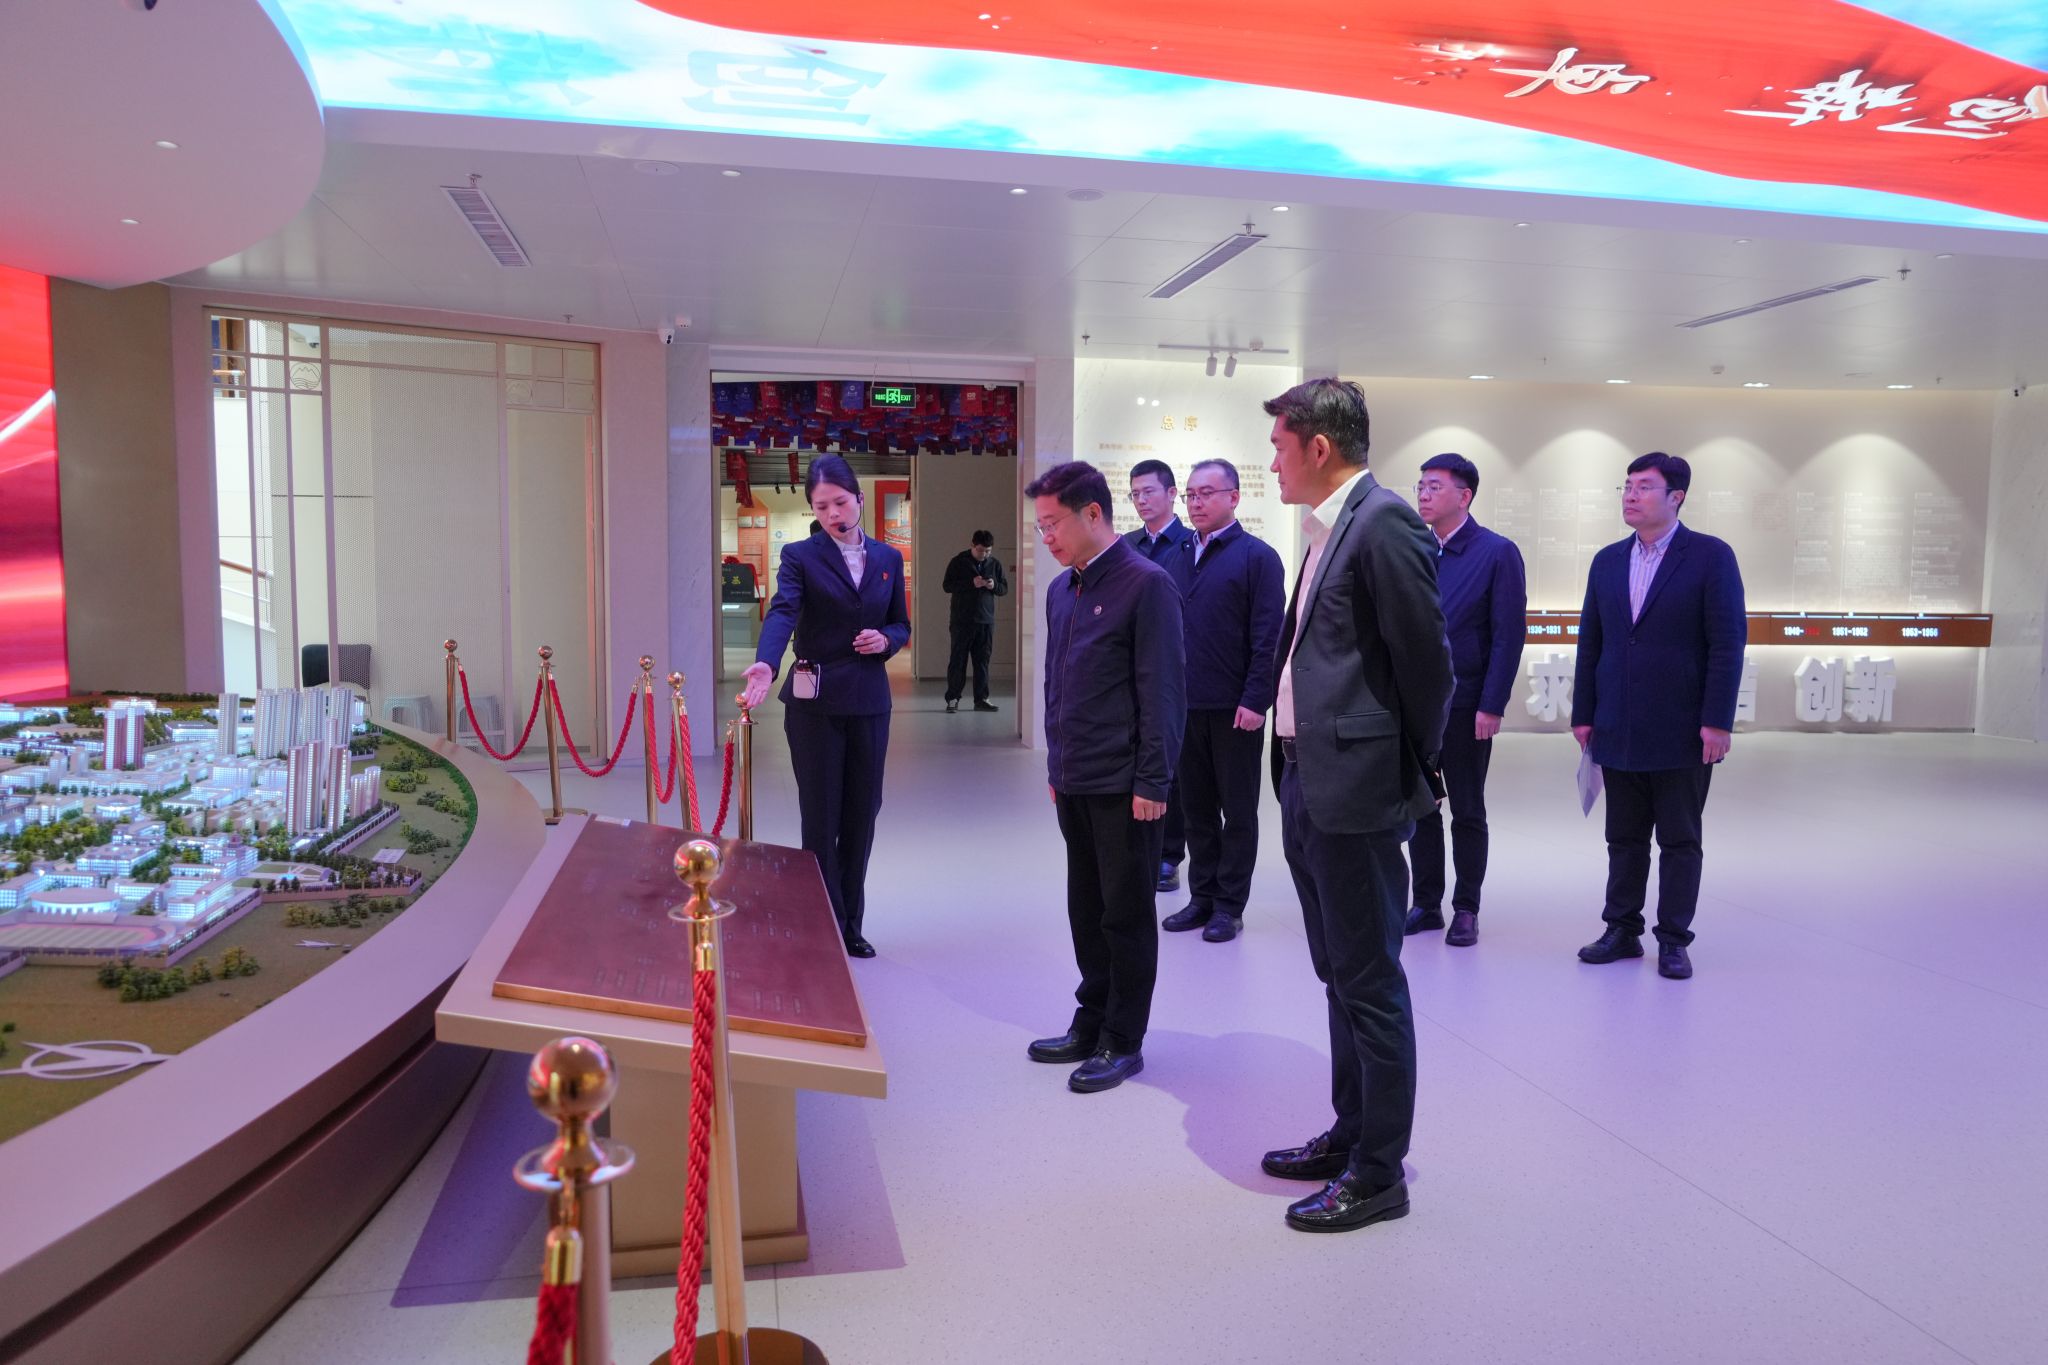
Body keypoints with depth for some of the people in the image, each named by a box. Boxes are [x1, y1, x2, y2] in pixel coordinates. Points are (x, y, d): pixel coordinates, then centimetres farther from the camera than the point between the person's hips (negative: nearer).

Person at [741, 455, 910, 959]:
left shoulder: (888, 558, 10)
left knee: (861, 817, 9)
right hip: (814, 702, -4)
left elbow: (901, 625, 16)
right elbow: (782, 613, -20)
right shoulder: (801, 556, -3)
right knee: (821, 820, 2)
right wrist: (766, 663, -39)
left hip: (869, 700, 4)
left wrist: (886, 639, -8)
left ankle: (851, 925, 23)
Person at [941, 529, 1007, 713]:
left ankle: (981, 699, 12)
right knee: (958, 660, -1)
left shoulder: (995, 564, 7)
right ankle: (952, 698, 6)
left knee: (982, 661, 6)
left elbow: (1005, 588, 12)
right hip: (962, 620, -3)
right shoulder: (959, 562, -3)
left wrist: (994, 586, -12)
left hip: (986, 620, 3)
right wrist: (971, 583, -19)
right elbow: (947, 585, -7)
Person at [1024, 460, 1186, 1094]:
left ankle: (1124, 1041, 17)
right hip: (1074, 781, 7)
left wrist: (1152, 782, -16)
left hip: (1124, 786, -7)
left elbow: (1163, 690, -14)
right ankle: (1091, 1024, 29)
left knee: (1126, 915, 4)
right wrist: (1056, 767, 16)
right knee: (1086, 910, 15)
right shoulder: (1061, 590, 12)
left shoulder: (1147, 584, -12)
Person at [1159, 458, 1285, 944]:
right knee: (1196, 807, 13)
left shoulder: (1256, 556, -5)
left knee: (1238, 811, 7)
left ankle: (1229, 906, 15)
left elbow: (1268, 636, -11)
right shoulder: (1181, 555, 12)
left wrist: (1255, 700, -16)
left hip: (1234, 709, -5)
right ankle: (1202, 898, 24)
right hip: (1184, 704, 6)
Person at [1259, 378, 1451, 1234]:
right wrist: (1298, 767, 13)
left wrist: (1412, 772, -4)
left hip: (1356, 788, -10)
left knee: (1369, 983, 2)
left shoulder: (1384, 523, -15)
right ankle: (1351, 1136, 35)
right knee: (1340, 977, 19)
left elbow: (1426, 661, -15)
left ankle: (1378, 1174, 15)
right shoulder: (1328, 528, 14)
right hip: (1309, 786, 10)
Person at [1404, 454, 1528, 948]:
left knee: (1467, 814, 7)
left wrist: (1492, 706, -14)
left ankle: (1466, 910, 18)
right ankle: (1426, 904, 21)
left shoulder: (1497, 553, -5)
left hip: (1466, 707, -4)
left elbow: (1509, 635, -9)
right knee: (1420, 809, 10)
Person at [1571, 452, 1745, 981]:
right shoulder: (1607, 561, 10)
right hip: (1619, 732, 4)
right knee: (1624, 838, 11)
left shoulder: (1711, 556, -4)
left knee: (1680, 841, 6)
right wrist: (1583, 714, 6)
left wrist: (1717, 721, -14)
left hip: (1681, 732, -4)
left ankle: (1673, 940, 14)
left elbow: (1727, 643, -9)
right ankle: (1622, 931, 21)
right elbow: (1590, 643, 11)